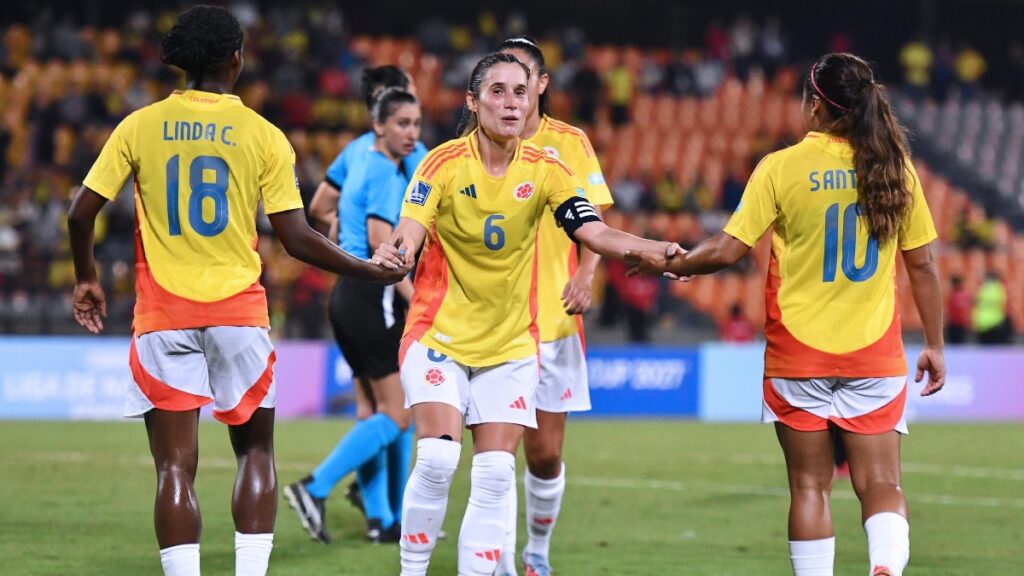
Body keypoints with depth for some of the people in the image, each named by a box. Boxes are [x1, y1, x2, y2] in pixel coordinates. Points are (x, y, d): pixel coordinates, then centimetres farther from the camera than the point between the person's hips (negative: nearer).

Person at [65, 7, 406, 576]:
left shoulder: (140, 127, 1)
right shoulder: (264, 136, -2)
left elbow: (82, 213, 0)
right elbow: (297, 238, -5)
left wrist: (87, 278, 18)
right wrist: (372, 271, 8)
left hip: (163, 316, 0)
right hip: (238, 312, 0)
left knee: (175, 466, 0)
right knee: (256, 452, 15)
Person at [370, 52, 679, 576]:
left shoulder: (545, 170, -2)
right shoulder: (443, 164, -10)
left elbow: (596, 234, -9)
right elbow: (408, 234, -19)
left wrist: (657, 250, -26)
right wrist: (393, 253, -43)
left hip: (511, 342, 3)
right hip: (440, 333, -3)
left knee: (495, 475, -4)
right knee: (437, 459, -17)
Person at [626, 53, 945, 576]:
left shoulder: (781, 168, -8)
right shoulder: (895, 169, -1)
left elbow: (727, 250, -10)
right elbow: (922, 264, 3)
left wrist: (666, 264, 8)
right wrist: (934, 345, 12)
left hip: (798, 353, -1)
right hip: (875, 356, 1)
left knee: (809, 487, 8)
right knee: (881, 485, 1)